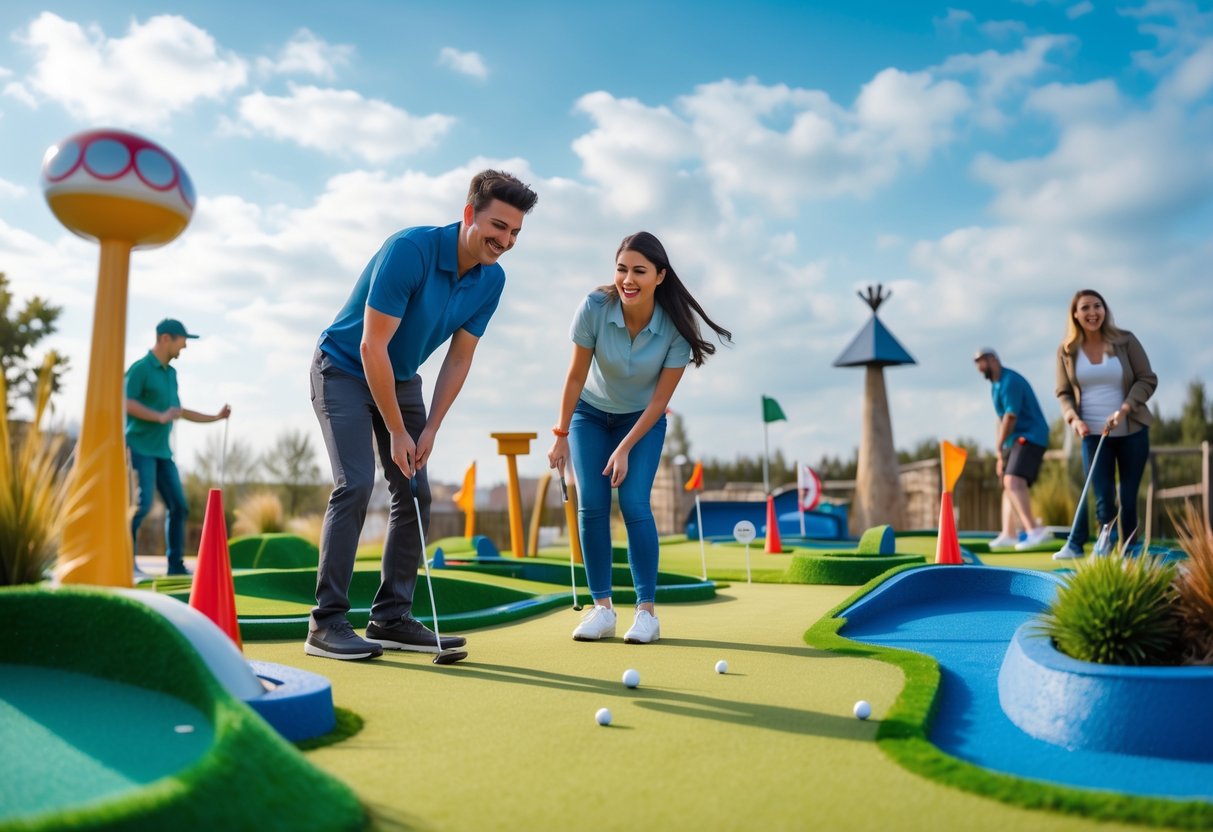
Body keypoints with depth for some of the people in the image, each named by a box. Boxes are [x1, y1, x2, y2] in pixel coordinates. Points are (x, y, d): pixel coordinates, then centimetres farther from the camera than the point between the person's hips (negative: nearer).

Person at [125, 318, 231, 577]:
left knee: (178, 506, 6)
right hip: (140, 447, -8)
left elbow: (178, 411, 25)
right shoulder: (140, 368, -7)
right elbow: (127, 403, -17)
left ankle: (176, 564, 14)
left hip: (163, 451, 8)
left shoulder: (171, 373, 17)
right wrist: (160, 417, -23)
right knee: (142, 504, -14)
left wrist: (215, 417, 24)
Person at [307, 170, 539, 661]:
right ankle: (326, 621, -10)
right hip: (344, 370, -6)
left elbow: (459, 358, -2)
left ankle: (391, 618, 9)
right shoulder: (409, 250, -29)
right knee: (355, 484, -19)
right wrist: (396, 432, -23)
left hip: (401, 379, 7)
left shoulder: (491, 280, -9)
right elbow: (371, 348, -28)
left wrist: (430, 429, -9)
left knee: (415, 495, 0)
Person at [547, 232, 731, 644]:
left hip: (643, 420, -1)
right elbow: (576, 376, -13)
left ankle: (647, 611, -3)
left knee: (634, 504, -14)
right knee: (591, 505, -9)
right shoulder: (594, 308, -25)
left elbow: (659, 400, -16)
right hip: (591, 413, 1)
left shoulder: (677, 325, -25)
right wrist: (561, 434, -8)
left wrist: (625, 448, -15)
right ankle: (602, 607, 1)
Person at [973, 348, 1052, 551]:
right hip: (1015, 440, 11)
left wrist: (999, 446, -9)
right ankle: (1008, 535, 16)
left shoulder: (1010, 381, -15)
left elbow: (1010, 417, -19)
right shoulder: (995, 384, 16)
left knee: (1013, 482, -26)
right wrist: (1001, 450, 12)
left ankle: (1034, 530, -32)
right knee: (1008, 484, 12)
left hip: (1030, 437, -11)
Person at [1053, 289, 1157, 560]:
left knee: (1128, 497, 6)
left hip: (1132, 432, 1)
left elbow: (1147, 379, -2)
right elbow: (1063, 393, 5)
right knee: (1103, 497, -6)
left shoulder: (1125, 340, -2)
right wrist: (1074, 418, -14)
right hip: (1093, 434, -1)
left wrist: (1125, 409, -17)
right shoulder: (1066, 351, -1)